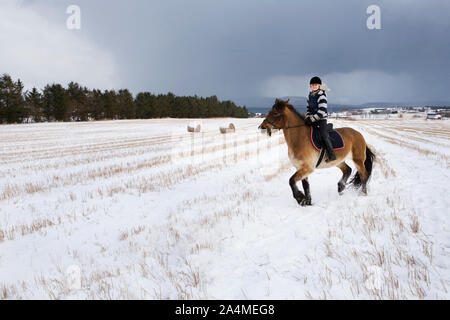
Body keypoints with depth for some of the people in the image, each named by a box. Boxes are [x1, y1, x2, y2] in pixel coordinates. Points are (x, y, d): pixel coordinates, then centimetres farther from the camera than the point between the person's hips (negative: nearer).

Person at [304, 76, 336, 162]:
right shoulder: (310, 95, 10)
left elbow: (322, 112, -22)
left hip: (321, 119, -9)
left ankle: (332, 155, -13)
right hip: (313, 120, 9)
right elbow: (308, 107, 18)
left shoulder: (321, 96, -16)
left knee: (324, 136, -15)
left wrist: (312, 119, -22)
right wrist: (308, 117, 3)